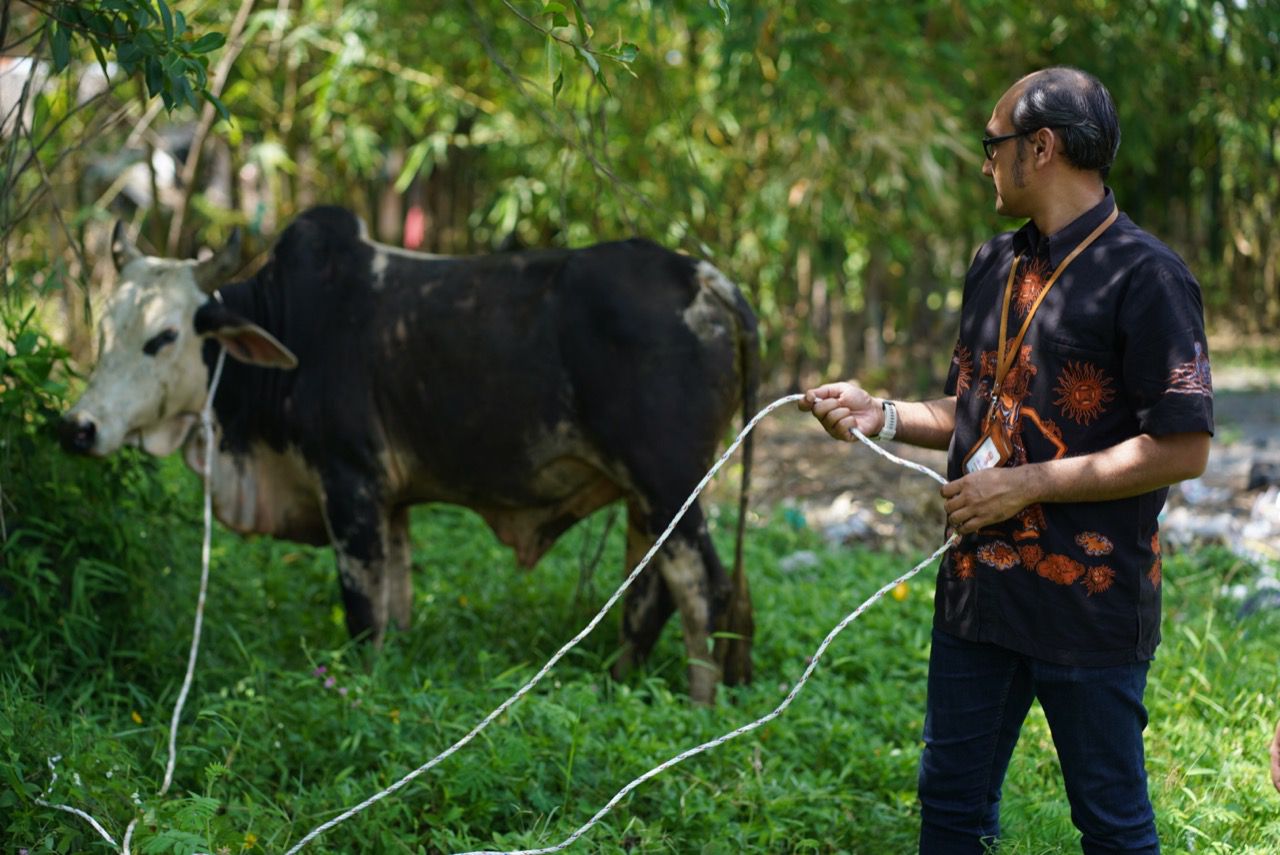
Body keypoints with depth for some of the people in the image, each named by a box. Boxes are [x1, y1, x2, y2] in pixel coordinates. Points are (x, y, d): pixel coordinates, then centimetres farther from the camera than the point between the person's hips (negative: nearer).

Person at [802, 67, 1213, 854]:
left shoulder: (1145, 278, -14)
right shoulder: (996, 267, 11)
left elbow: (1183, 449, -18)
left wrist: (1026, 485, -18)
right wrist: (883, 416, 3)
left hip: (1088, 603, -8)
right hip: (981, 585, 8)